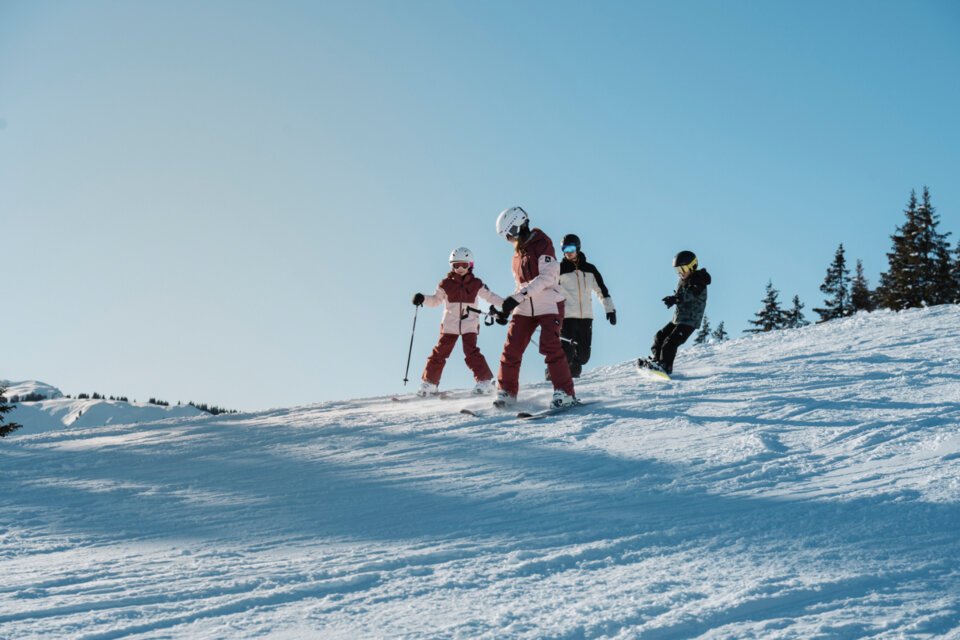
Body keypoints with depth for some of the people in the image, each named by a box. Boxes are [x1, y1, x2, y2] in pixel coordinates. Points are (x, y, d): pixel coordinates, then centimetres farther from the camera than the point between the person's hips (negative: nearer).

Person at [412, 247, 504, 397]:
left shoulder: (476, 284, 3)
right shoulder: (446, 284, 1)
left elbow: (490, 296, 11)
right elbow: (435, 300, 4)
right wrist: (422, 299, -14)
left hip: (470, 325, -1)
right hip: (449, 325, 1)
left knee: (471, 353, -13)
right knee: (440, 353, 0)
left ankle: (485, 381, -7)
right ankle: (429, 382, 9)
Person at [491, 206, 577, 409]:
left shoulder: (541, 244, -9)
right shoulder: (519, 251, 17)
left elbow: (547, 277, -21)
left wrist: (517, 296, -25)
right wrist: (506, 309, 13)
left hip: (548, 305, -7)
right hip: (525, 308, 7)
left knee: (550, 347, -19)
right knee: (511, 349, -1)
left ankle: (565, 394, -15)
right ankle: (506, 392, 9)